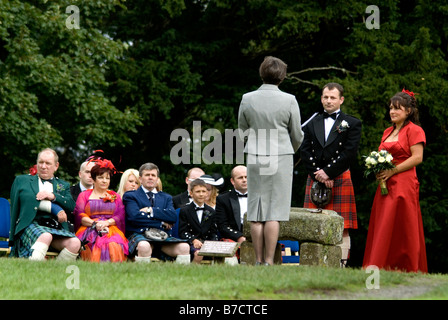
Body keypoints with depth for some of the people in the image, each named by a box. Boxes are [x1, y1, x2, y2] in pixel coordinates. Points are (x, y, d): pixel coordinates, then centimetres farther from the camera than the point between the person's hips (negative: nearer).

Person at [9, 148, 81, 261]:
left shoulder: (63, 185, 29)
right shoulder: (22, 180, 22)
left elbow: (72, 206, 12)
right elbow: (27, 198, 2)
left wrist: (53, 196, -6)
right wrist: (53, 208, -5)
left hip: (56, 227, 3)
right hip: (31, 224, -3)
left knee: (75, 243, -30)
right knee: (45, 236, -39)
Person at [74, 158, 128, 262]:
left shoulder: (115, 196, 26)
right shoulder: (84, 195, 22)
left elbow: (120, 216, 11)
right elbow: (79, 215, 7)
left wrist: (107, 222, -11)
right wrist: (94, 223, -13)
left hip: (111, 229, 1)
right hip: (89, 229, -1)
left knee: (113, 245, -37)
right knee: (95, 245, -38)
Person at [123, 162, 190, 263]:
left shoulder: (166, 197, 26)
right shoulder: (130, 196, 14)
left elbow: (173, 217, 6)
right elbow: (135, 216, -6)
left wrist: (151, 210, -3)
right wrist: (161, 223, -3)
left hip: (161, 236, 4)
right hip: (139, 234, -4)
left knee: (184, 247, -25)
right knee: (144, 246, -41)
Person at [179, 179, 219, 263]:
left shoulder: (211, 211, 17)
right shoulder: (184, 211, 6)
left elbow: (214, 231, 14)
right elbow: (182, 232, -2)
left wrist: (213, 242, -8)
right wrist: (193, 240, -20)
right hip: (191, 243, -3)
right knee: (198, 253, -35)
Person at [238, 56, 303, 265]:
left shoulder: (247, 99, 1)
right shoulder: (289, 101, -6)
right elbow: (297, 135, 4)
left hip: (254, 157, 2)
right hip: (280, 157, -2)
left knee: (256, 211, 5)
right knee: (274, 213, -1)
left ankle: (259, 261, 6)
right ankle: (269, 261, -3)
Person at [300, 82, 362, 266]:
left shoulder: (352, 124, 6)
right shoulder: (312, 124, 17)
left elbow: (350, 153, -5)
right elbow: (305, 152, 7)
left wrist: (328, 172, -11)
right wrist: (317, 174, -7)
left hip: (340, 180, -3)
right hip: (315, 180, 3)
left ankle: (340, 265, -8)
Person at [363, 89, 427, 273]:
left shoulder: (414, 130, -4)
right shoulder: (388, 132, 19)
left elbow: (417, 157, -12)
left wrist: (393, 171, -15)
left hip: (404, 185, -8)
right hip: (386, 185, 8)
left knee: (402, 230, -7)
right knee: (382, 228, 4)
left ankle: (407, 270, -3)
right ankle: (383, 269, 6)